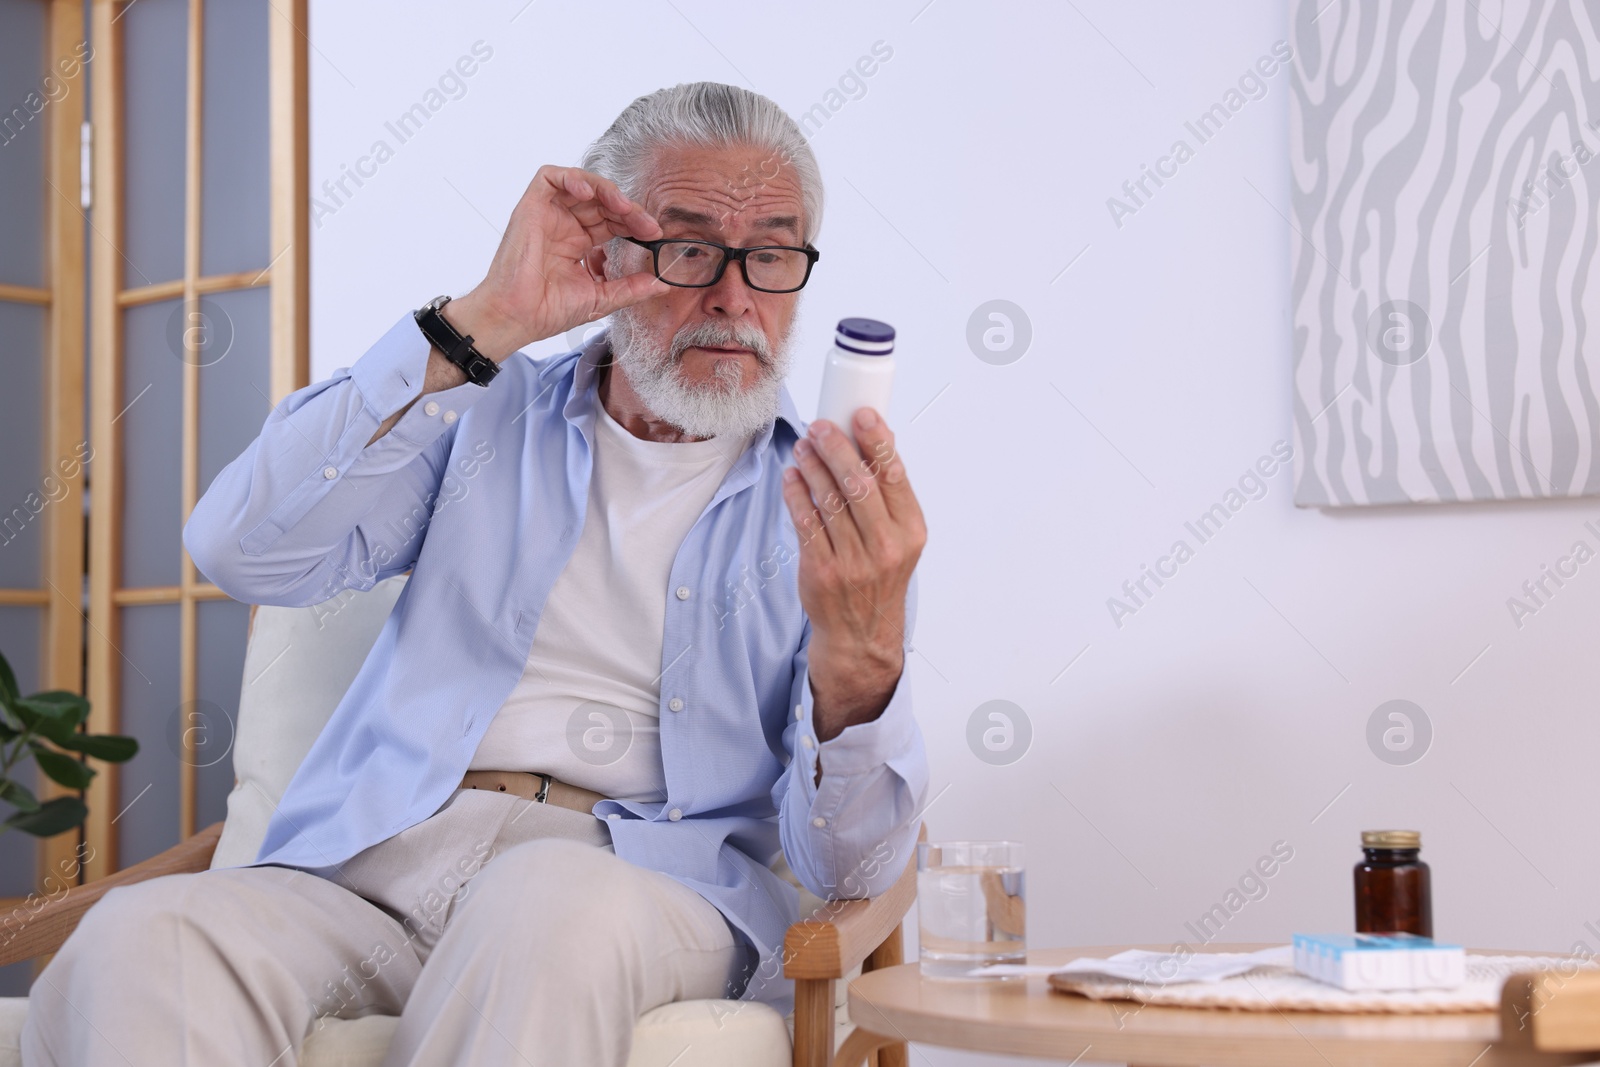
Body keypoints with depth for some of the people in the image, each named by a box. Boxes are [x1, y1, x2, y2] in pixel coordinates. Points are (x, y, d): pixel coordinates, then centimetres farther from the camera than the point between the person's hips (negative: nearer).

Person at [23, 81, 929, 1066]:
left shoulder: (828, 507, 10)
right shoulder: (490, 414, 17)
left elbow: (849, 865, -1)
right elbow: (244, 551, -2)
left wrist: (858, 653, -24)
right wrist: (485, 322, -7)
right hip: (376, 862, 1)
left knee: (546, 909, -38)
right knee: (135, 944, -32)